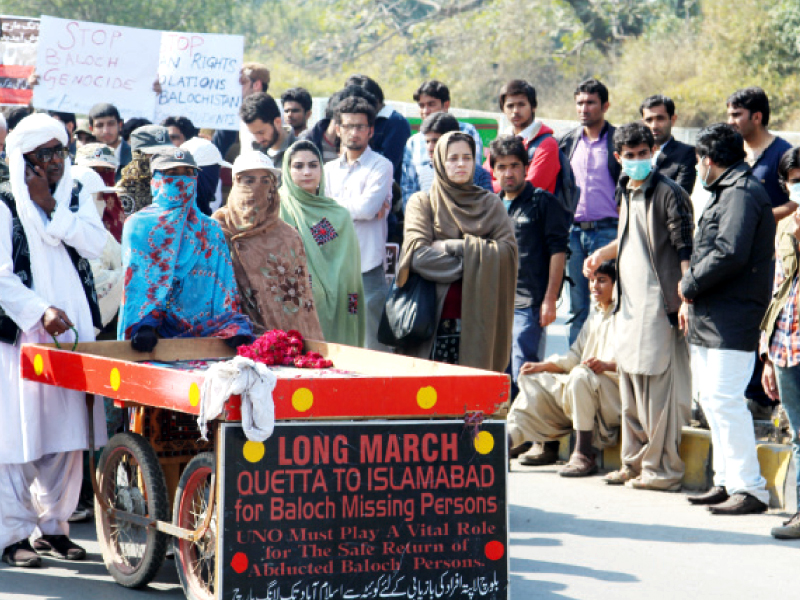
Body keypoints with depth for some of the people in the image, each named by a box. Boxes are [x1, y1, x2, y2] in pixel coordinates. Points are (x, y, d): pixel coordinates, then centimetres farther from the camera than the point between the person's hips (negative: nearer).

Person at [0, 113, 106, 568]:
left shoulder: (77, 198, 12)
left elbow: (96, 245, -5)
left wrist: (51, 208, -9)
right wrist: (41, 311, -19)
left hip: (72, 330, 5)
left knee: (67, 434, 7)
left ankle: (54, 525, 17)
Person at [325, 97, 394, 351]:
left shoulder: (380, 166, 2)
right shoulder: (330, 170, 17)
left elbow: (367, 207, -13)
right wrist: (358, 209, -8)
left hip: (368, 266, -5)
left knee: (372, 346, -7)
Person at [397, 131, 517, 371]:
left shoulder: (491, 204, 16)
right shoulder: (422, 203, 9)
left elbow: (508, 252, 0)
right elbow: (419, 255, -7)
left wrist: (457, 247, -7)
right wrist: (477, 257, -5)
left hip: (479, 320, 1)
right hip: (437, 321, -1)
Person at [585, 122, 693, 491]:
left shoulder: (668, 193, -10)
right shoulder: (626, 191, 15)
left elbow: (686, 249, -14)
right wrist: (602, 254, 21)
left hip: (658, 303, -8)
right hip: (629, 301, 9)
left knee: (657, 385, -7)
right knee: (629, 382, 11)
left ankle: (662, 468, -2)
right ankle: (634, 462, 20)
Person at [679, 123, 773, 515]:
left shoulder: (741, 193, -13)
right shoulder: (727, 192, 20)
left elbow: (729, 254, -24)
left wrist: (690, 286, -12)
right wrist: (691, 301, 11)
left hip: (731, 320, -11)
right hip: (710, 319, 11)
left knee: (725, 400, -12)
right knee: (712, 399, 14)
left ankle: (750, 488, -11)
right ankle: (727, 481, 20)